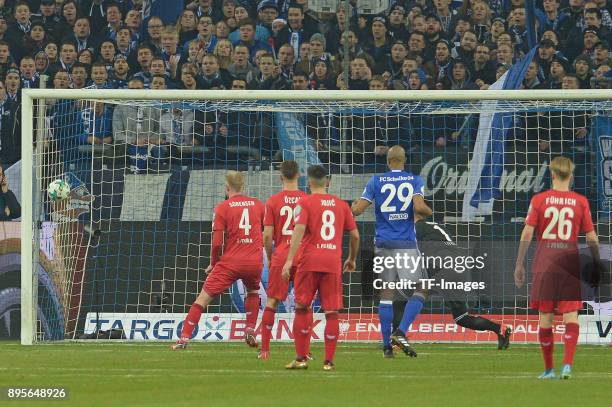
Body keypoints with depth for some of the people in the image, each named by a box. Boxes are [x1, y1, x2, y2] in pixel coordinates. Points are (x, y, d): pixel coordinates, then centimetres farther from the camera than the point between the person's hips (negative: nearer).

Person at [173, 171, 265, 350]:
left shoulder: (223, 208, -2)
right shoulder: (258, 204, 7)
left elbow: (217, 242, -6)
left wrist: (214, 263, 9)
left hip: (230, 262, -3)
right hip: (255, 261, 3)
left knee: (203, 298, 4)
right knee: (253, 292, 32)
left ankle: (184, 338, -3)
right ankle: (250, 332, 19)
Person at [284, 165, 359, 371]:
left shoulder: (305, 203, 0)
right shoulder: (341, 205, 11)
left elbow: (299, 230, -13)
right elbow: (355, 235, 13)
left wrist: (289, 260, -17)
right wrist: (352, 259, 27)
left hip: (309, 262, -2)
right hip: (333, 264, 2)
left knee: (302, 309, 7)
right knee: (331, 313, 3)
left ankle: (301, 358, 5)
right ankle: (329, 361, 0)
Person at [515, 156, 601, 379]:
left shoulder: (539, 200, 0)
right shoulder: (580, 202, 2)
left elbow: (527, 234, -4)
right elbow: (592, 238, 3)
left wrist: (519, 265, 2)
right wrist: (596, 267, 12)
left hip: (544, 262, 0)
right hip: (571, 260, 0)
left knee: (545, 316, 8)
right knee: (571, 315, 1)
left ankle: (549, 368, 12)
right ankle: (567, 363, -16)